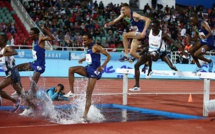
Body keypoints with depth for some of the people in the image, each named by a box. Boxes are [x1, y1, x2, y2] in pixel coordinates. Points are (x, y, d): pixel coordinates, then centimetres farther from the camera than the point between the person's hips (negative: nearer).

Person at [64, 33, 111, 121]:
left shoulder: (96, 47, -12)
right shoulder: (89, 48, 12)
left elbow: (108, 56, -15)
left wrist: (102, 66, -26)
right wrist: (83, 59, 14)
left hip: (94, 71, -8)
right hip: (88, 69, 8)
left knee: (88, 94, -8)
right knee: (71, 69, -14)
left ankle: (85, 115, -3)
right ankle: (71, 91, -9)